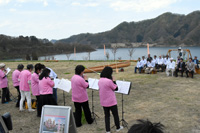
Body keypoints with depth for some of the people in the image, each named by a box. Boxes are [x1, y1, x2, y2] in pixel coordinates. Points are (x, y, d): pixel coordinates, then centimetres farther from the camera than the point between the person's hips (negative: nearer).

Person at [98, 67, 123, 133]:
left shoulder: (100, 81, -1)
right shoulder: (109, 81, -23)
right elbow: (116, 88, -10)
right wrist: (113, 81, -2)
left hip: (103, 102, 6)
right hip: (111, 102, -6)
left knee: (107, 115, 15)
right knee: (115, 115, 16)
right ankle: (118, 127, 33)